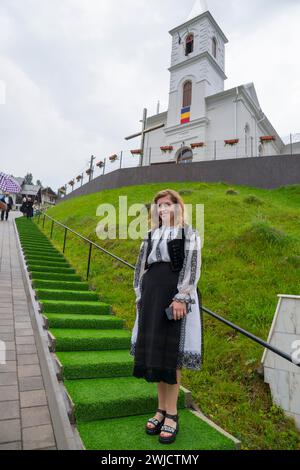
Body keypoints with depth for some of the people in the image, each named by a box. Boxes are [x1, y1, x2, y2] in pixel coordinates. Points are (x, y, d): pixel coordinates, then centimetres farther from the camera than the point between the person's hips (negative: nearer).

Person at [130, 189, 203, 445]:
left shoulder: (189, 233, 2)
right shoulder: (151, 235, 17)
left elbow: (192, 266, -9)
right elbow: (142, 266, 17)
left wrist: (181, 298, -18)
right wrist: (141, 295, 10)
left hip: (175, 295, -5)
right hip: (152, 294, 5)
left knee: (171, 352, -2)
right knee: (153, 350, 8)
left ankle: (172, 414, 12)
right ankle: (162, 409, 22)